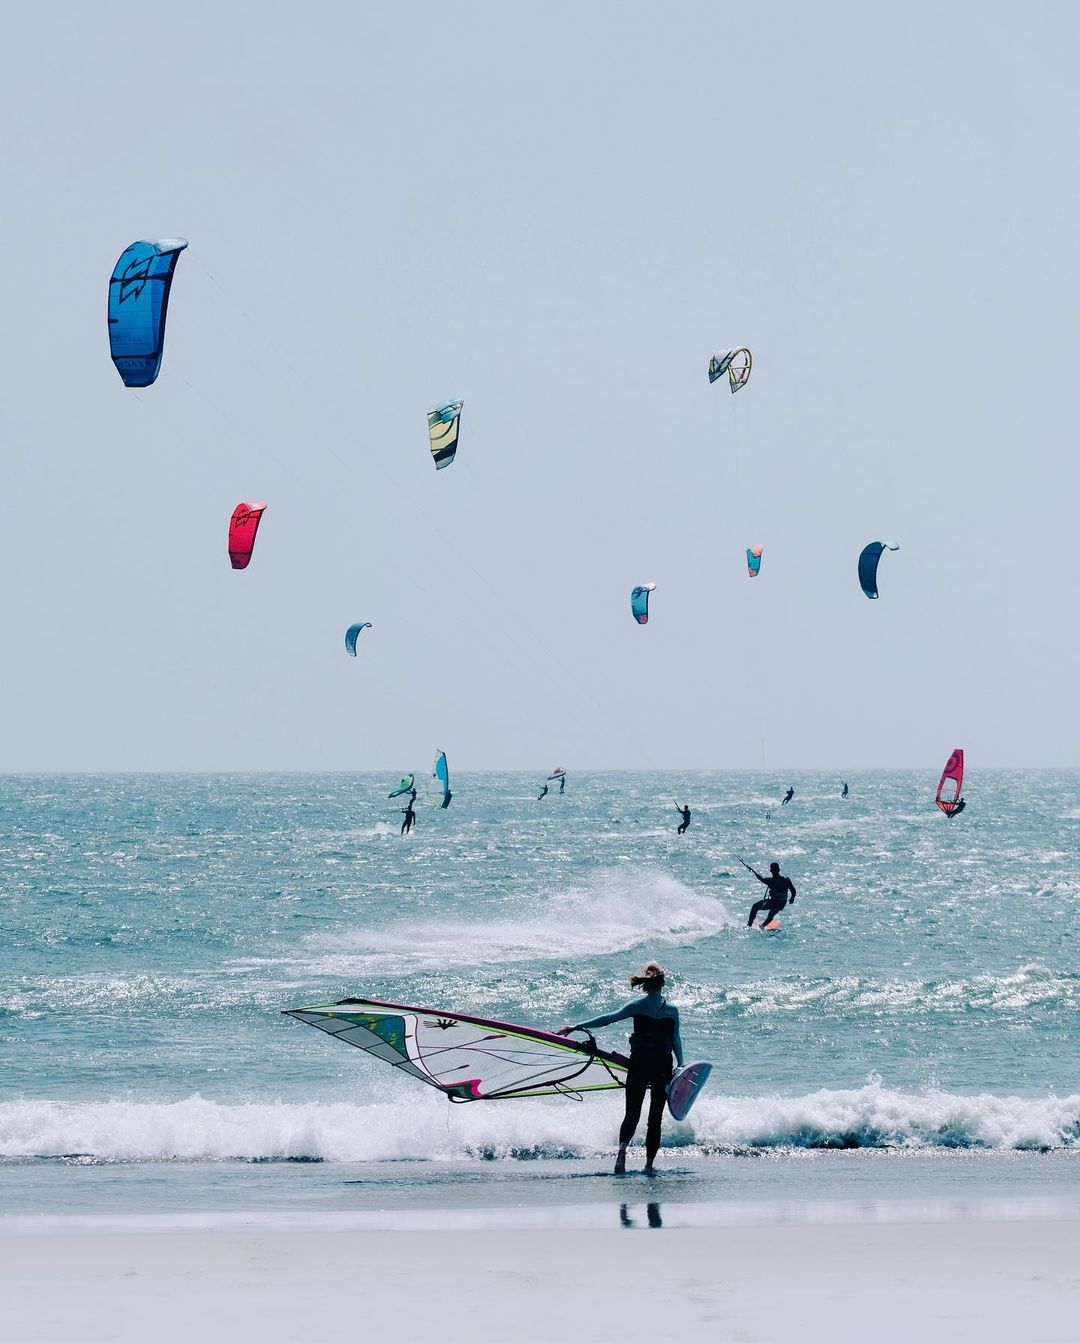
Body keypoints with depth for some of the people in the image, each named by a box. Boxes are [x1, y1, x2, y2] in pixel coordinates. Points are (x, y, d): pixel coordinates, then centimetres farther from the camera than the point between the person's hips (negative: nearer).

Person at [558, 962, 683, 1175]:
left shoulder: (638, 1005, -5)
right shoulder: (672, 1010, 0)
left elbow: (610, 1018, -11)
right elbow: (676, 1040, 3)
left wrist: (577, 1027, -11)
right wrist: (680, 1066, 17)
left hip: (639, 1064, -1)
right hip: (663, 1067, 1)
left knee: (632, 1114, 6)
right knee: (655, 1118, 9)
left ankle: (623, 1146, -23)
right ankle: (649, 1163, 5)